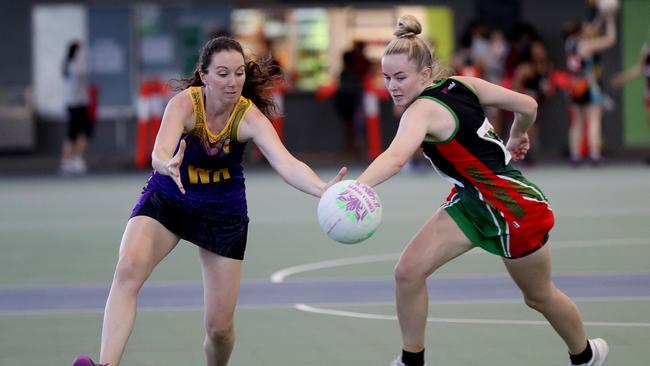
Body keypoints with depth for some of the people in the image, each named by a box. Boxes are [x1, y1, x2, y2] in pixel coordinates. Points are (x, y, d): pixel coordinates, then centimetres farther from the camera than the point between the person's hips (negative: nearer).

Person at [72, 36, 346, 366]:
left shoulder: (250, 117, -23)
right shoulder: (184, 104, -25)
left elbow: (285, 163, -38)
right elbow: (159, 153, -43)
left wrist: (324, 189, -58)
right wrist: (168, 165, -68)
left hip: (224, 212, 1)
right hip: (167, 200, -1)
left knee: (219, 326, 0)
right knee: (129, 267, -31)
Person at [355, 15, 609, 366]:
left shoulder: (422, 111, -30)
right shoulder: (460, 84, -8)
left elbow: (395, 157, -52)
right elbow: (527, 105, -1)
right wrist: (516, 139, 20)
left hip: (513, 207, -8)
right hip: (471, 201, 8)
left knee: (539, 297, 17)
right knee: (408, 271, -7)